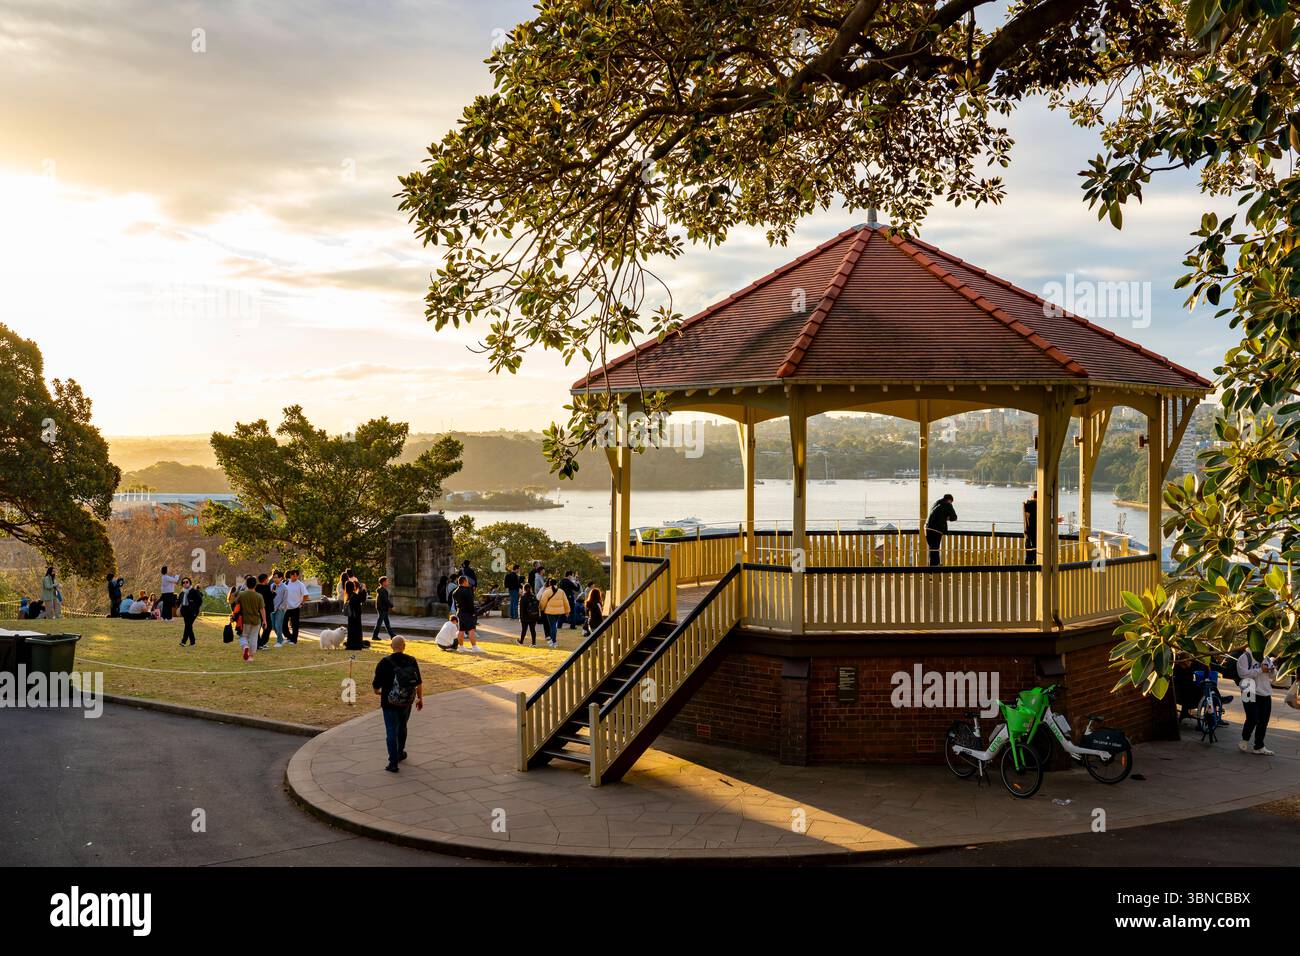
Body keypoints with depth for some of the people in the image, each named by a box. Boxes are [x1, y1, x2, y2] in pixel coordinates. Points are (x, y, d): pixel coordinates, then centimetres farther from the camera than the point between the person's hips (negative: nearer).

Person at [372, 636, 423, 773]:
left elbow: (376, 685, -9)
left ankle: (393, 763, -3)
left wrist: (377, 691, 14)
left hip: (390, 703, -3)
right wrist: (420, 699, 14)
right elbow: (419, 683, 0)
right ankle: (400, 753, 40)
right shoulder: (412, 661, -5)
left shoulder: (384, 662, -14)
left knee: (391, 732, 1)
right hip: (407, 702, 3)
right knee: (402, 728, 24)